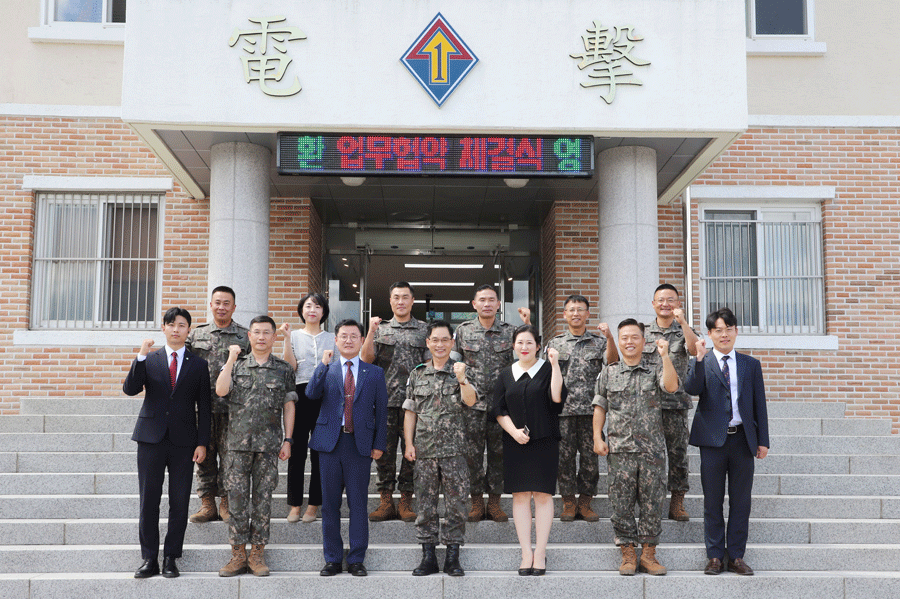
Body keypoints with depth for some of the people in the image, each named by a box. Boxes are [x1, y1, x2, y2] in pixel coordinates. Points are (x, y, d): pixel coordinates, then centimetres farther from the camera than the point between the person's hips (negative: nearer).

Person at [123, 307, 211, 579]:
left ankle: (171, 559, 11)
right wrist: (141, 356, -16)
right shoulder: (149, 360, 9)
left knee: (179, 503, 2)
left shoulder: (199, 365, 7)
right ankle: (149, 559, 11)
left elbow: (204, 407, 6)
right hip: (151, 439, 0)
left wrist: (202, 443, -1)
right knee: (149, 501, 2)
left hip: (183, 443, 0)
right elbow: (130, 389, -6)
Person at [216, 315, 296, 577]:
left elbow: (288, 407, 8)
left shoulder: (284, 369, 8)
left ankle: (257, 554, 11)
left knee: (263, 498, 2)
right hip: (238, 442, 0)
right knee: (237, 498, 0)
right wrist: (231, 359, -9)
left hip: (269, 445, 0)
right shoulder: (236, 366, 9)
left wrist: (287, 440, 2)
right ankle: (238, 554, 9)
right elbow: (221, 390, -8)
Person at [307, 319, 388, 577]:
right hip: (330, 442, 1)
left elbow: (381, 410, 7)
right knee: (330, 504, 6)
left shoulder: (374, 373, 8)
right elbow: (311, 394, -10)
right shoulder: (326, 370, 9)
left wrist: (379, 444, 1)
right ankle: (333, 560, 16)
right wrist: (324, 364, -13)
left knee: (358, 504, 2)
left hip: (360, 445, -1)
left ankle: (356, 560, 12)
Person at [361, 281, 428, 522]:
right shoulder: (381, 328, 13)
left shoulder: (425, 330, 10)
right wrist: (371, 331, -7)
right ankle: (386, 502, 9)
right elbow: (366, 359, 3)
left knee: (411, 450, 0)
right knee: (384, 450, 1)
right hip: (385, 400, 1)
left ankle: (406, 502, 9)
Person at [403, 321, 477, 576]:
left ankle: (452, 557, 11)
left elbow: (471, 401, -14)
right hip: (424, 450, 2)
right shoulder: (417, 374, 9)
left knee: (455, 502, 1)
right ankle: (428, 557, 15)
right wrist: (409, 443, 3)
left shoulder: (459, 372, 3)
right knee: (426, 503, 6)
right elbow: (410, 412, 10)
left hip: (453, 450, -2)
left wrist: (462, 380, -31)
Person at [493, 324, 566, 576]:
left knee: (543, 495, -2)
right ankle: (526, 553, 5)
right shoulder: (506, 375, 11)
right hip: (515, 443, 2)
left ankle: (540, 552, 4)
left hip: (544, 442, -2)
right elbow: (499, 411, 7)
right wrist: (514, 431, -9)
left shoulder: (547, 370, 3)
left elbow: (557, 398, -14)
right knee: (520, 496, 1)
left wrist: (555, 365, -18)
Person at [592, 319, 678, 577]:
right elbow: (600, 407, 12)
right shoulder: (608, 372, 9)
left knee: (652, 502, 3)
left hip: (652, 448, 0)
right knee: (621, 504, 1)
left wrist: (665, 355, -19)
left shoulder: (655, 366, 5)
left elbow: (671, 386, -15)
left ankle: (648, 554, 14)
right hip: (620, 449, 1)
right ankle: (628, 554, 12)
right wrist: (597, 437, 3)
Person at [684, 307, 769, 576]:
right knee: (713, 502, 4)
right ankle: (715, 556, 13)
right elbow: (691, 389, -15)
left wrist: (763, 440, 5)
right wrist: (700, 358, -24)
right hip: (713, 441, -2)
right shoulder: (701, 364, 5)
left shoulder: (751, 365, 11)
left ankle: (736, 556, 15)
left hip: (743, 439, 2)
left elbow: (759, 404, 10)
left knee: (741, 501, 6)